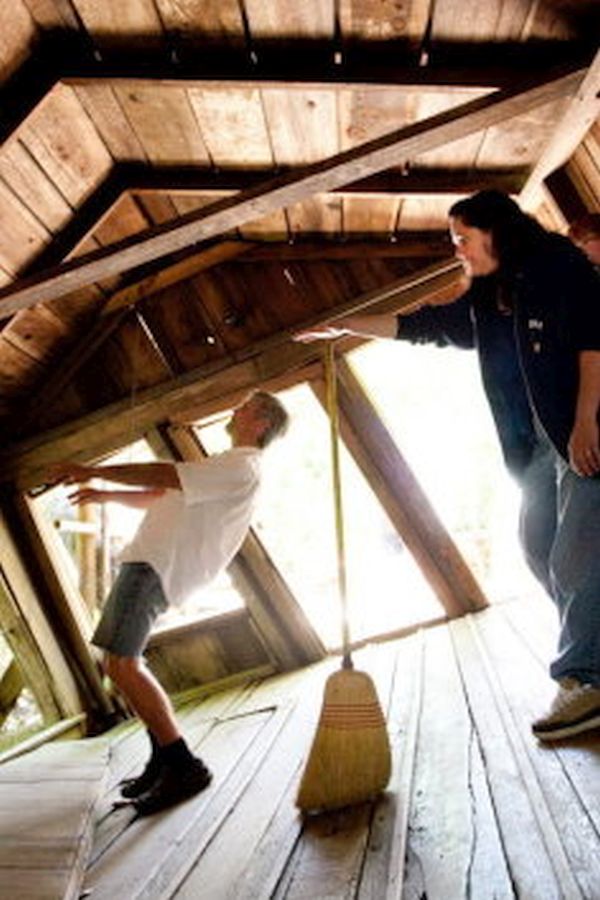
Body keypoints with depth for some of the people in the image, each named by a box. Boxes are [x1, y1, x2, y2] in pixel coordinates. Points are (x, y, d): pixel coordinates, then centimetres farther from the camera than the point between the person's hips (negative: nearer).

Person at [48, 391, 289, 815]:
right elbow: (163, 497, 28)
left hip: (158, 565, -11)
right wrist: (107, 495, 20)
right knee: (121, 661, 14)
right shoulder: (228, 468, 25)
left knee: (120, 663, -16)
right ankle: (165, 756, 19)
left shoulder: (242, 467, -10)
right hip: (150, 558, 11)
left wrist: (94, 471, -14)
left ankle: (183, 767, -8)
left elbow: (166, 476, -18)